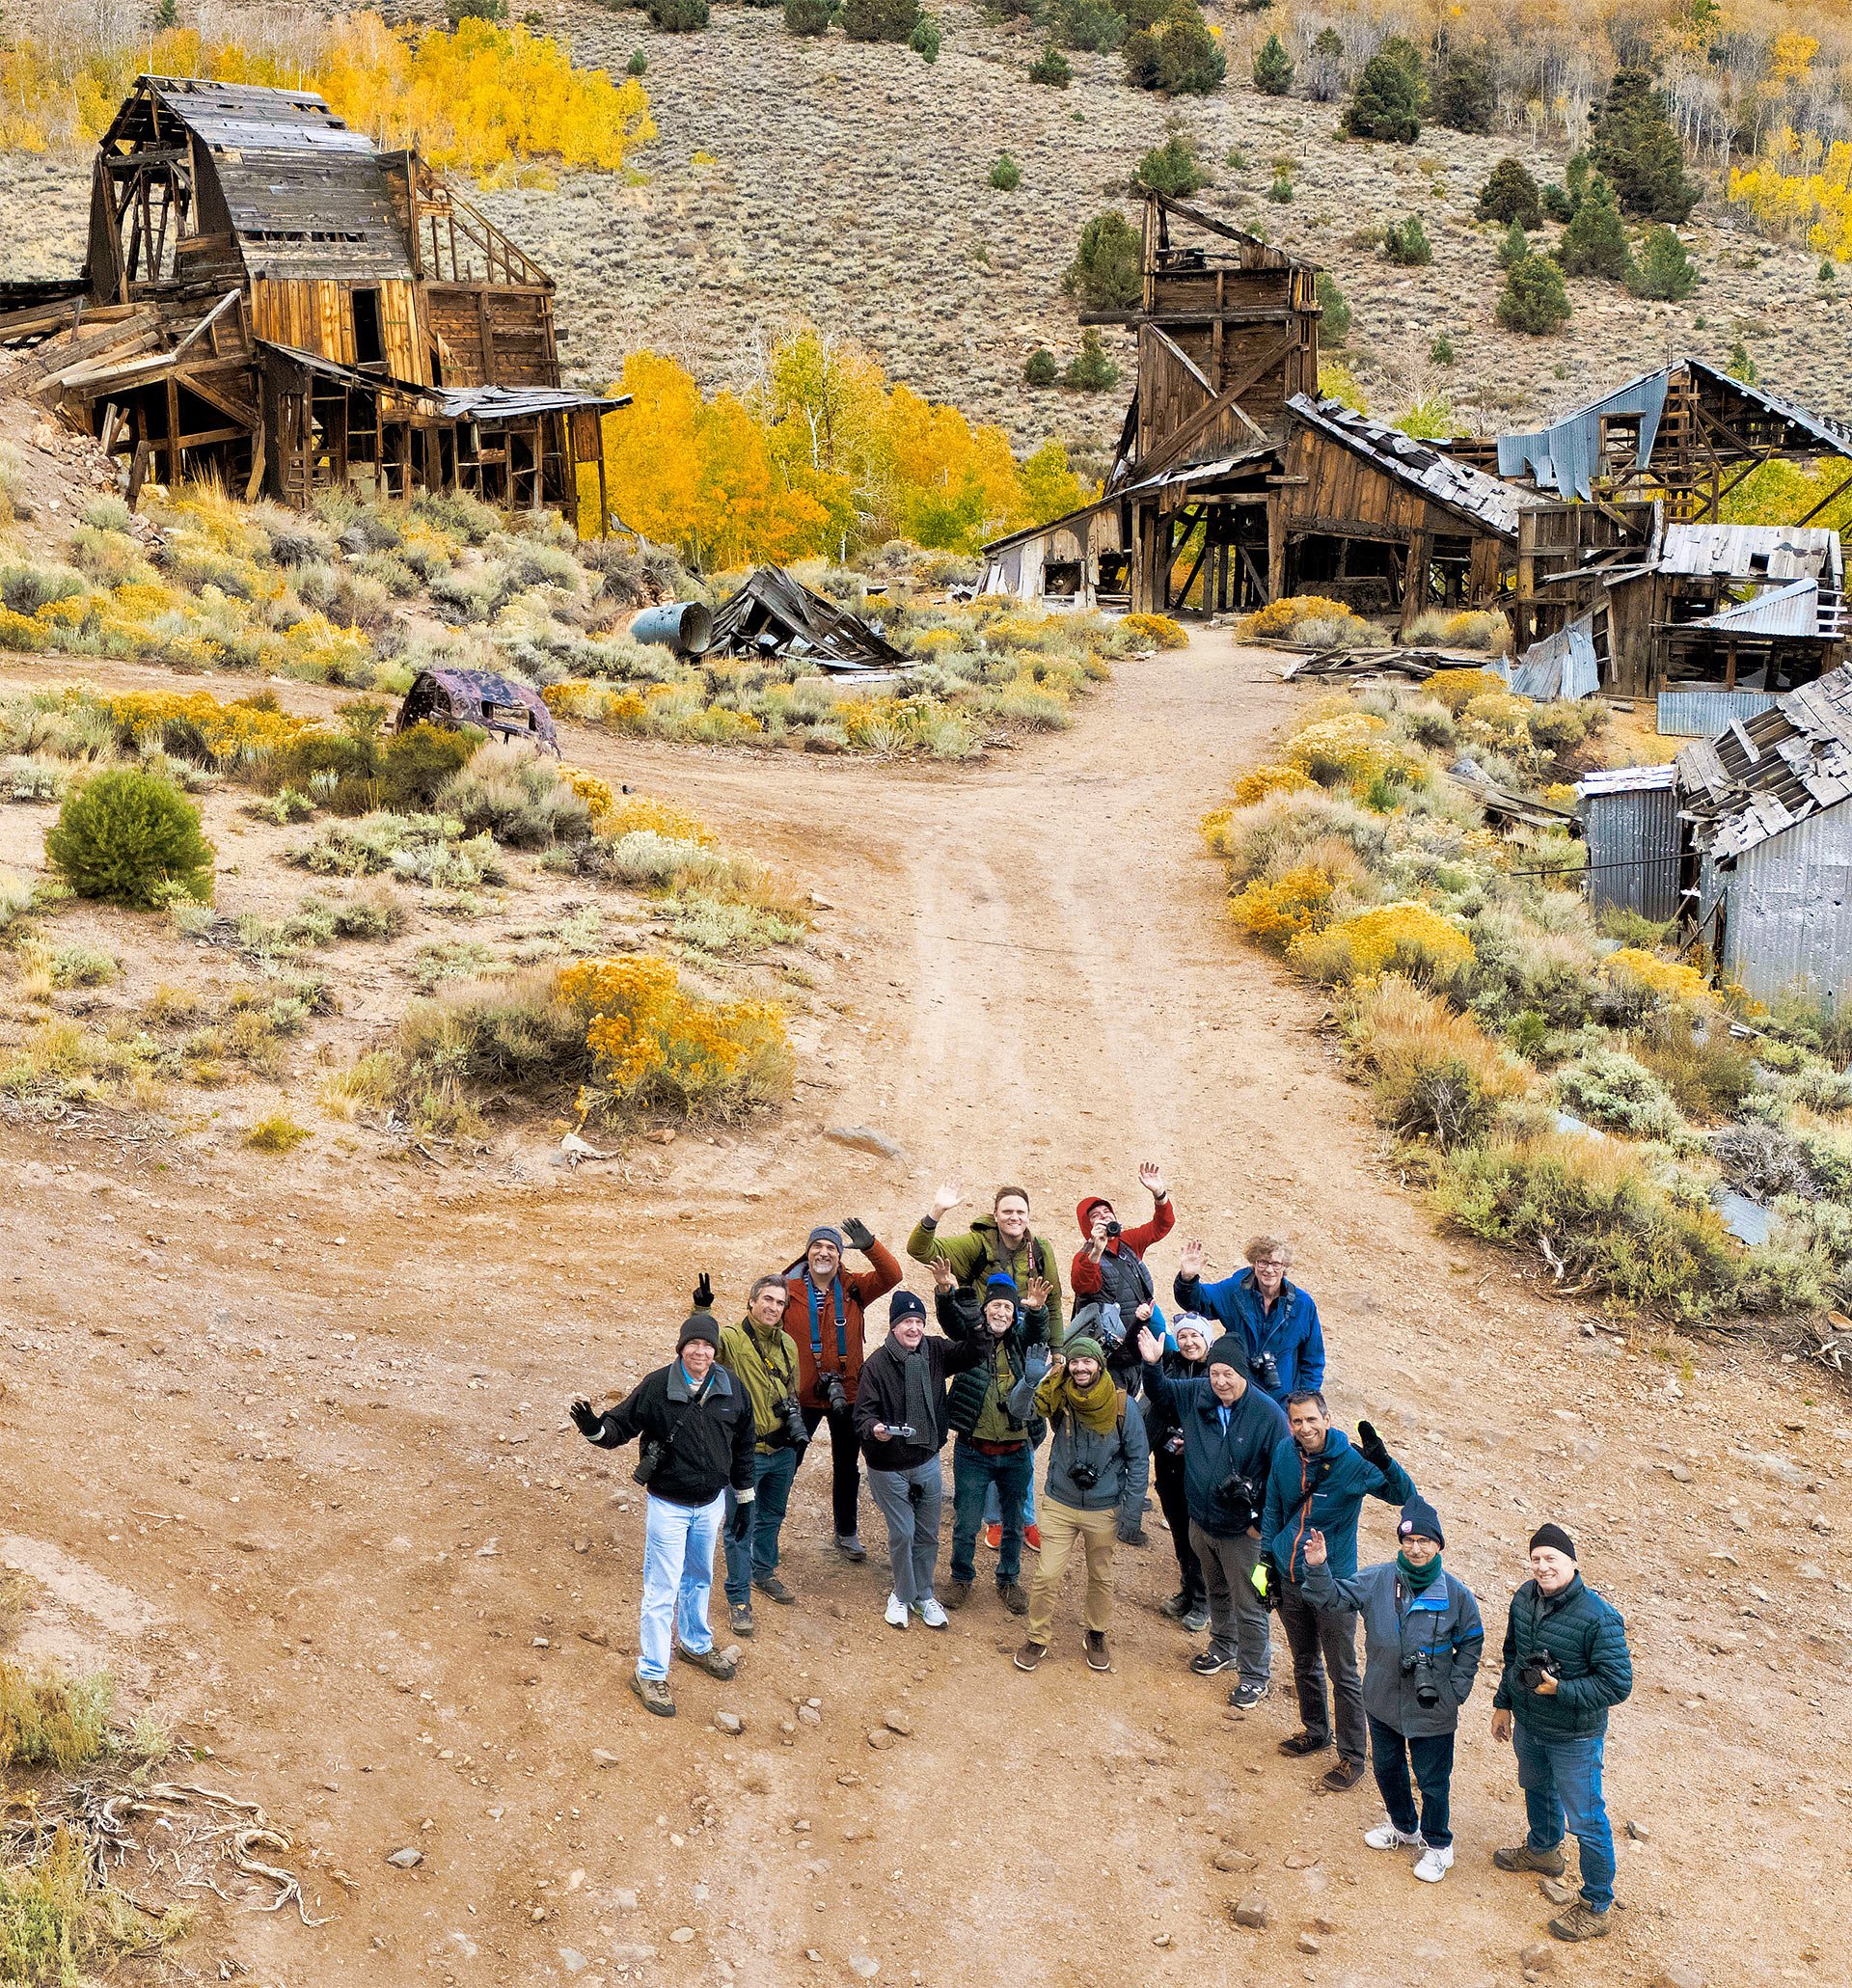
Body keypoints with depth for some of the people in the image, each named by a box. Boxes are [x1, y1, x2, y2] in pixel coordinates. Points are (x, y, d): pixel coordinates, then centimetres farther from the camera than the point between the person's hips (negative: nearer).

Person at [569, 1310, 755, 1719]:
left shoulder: (732, 1390, -6)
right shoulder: (656, 1387, -17)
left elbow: (742, 1448, 6)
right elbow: (620, 1425, -10)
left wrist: (745, 1501, 11)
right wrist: (594, 1427, -34)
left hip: (711, 1504, 4)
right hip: (668, 1505, -4)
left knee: (699, 1579, 24)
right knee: (662, 1589, 1)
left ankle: (695, 1645, 46)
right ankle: (650, 1674, 12)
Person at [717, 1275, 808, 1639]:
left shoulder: (788, 1344, 6)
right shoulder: (730, 1339, -15)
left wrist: (798, 1432, 15)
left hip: (783, 1452, 6)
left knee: (772, 1517, 23)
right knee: (740, 1526, 2)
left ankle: (763, 1572, 44)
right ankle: (738, 1599, 13)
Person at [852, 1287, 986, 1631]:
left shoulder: (936, 1352, -5)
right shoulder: (877, 1363, -18)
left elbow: (973, 1353, -5)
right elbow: (863, 1411, -16)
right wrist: (874, 1428, -38)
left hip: (928, 1462, 4)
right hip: (889, 1468, -4)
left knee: (928, 1533, 15)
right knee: (902, 1533, 5)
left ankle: (923, 1594, 34)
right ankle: (903, 1594, 28)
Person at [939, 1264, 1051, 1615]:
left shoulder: (1021, 1340, 1)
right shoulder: (972, 1337, -3)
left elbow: (1037, 1329, -18)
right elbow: (952, 1320, -21)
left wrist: (1037, 1309, -42)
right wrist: (946, 1293, -43)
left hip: (1016, 1452, 2)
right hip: (974, 1451, -2)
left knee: (1014, 1523, 15)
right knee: (966, 1523, 8)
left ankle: (1009, 1579, 34)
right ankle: (962, 1577, 29)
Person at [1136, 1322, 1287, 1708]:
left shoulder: (1268, 1416, -21)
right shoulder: (1195, 1395, -7)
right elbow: (1161, 1394, 14)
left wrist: (1264, 1523, -14)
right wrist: (1152, 1364, -6)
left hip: (1242, 1532, -5)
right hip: (1201, 1522, 5)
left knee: (1249, 1607, 6)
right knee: (1217, 1592, 26)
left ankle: (1254, 1676, 22)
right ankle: (1224, 1649, 48)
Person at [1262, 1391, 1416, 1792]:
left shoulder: (1351, 1462, -19)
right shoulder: (1284, 1455, -5)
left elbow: (1405, 1496, -24)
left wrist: (1382, 1461, -40)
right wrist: (1267, 1557, 9)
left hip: (1333, 1583, -5)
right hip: (1289, 1580, 5)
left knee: (1343, 1674, 4)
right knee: (1304, 1665, 22)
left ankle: (1352, 1757, 16)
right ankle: (1315, 1732, 42)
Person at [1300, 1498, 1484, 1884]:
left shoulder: (1456, 1594, -14)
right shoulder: (1377, 1581, -11)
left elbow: (1471, 1643, -1)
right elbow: (1332, 1598, -8)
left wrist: (1456, 1689, -4)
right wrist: (1318, 1568, -27)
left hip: (1432, 1709, -3)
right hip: (1383, 1703, 3)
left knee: (1432, 1780, 11)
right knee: (1387, 1768, 23)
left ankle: (1437, 1844, 35)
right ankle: (1403, 1826, 48)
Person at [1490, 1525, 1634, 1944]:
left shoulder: (1598, 1618, -29)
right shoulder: (1525, 1598, -7)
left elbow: (1618, 1683, -25)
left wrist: (1560, 1689, -31)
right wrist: (1503, 1703, 14)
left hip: (1574, 1738, -7)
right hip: (1528, 1723, 7)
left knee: (1586, 1820, 6)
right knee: (1536, 1789, 31)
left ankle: (1596, 1908, 21)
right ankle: (1543, 1850, 59)